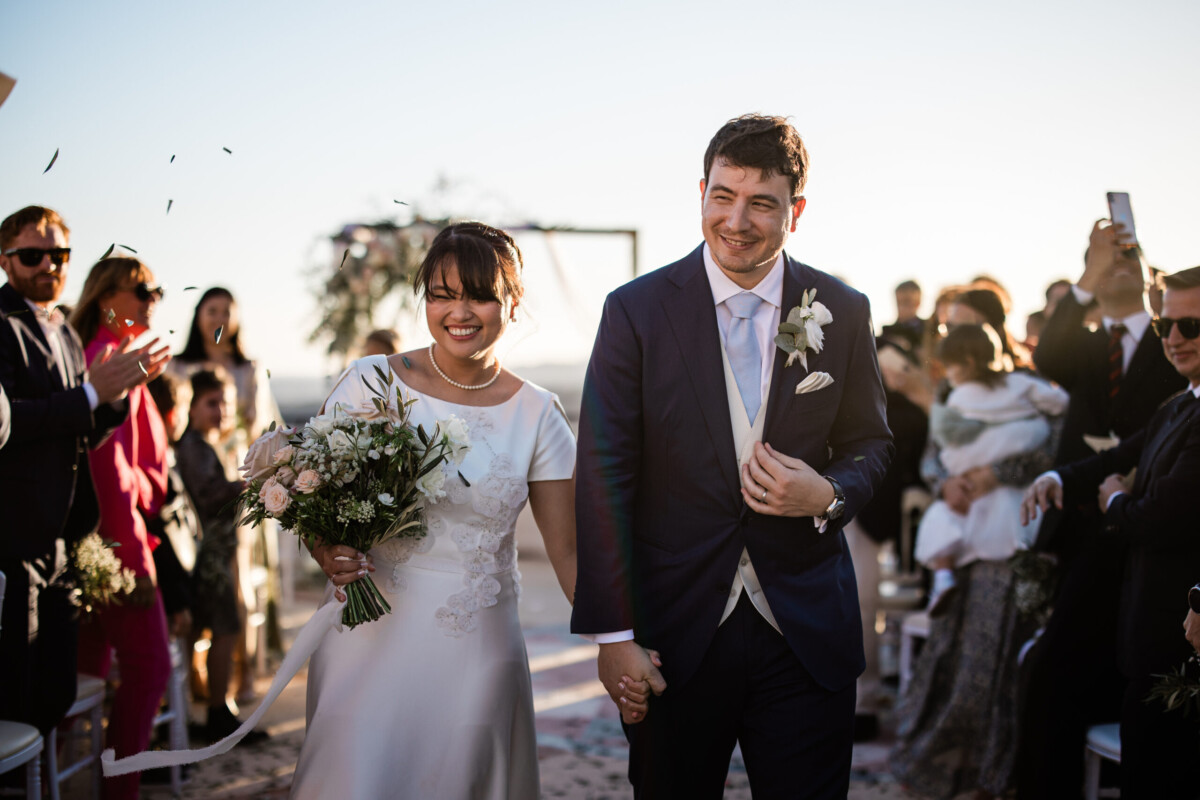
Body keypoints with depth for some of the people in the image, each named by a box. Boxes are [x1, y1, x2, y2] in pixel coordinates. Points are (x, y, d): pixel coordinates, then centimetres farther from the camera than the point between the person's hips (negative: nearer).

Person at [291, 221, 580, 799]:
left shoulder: (536, 414, -1)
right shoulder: (371, 382, -3)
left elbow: (568, 551, 0)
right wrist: (326, 550, -16)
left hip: (476, 654, 1)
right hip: (370, 638, -1)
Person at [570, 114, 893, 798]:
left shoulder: (844, 312, 1)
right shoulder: (637, 310, -5)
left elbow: (871, 442, 13)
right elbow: (604, 479, -7)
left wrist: (829, 495, -11)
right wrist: (613, 636, -10)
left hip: (806, 634, 2)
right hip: (675, 635, -1)